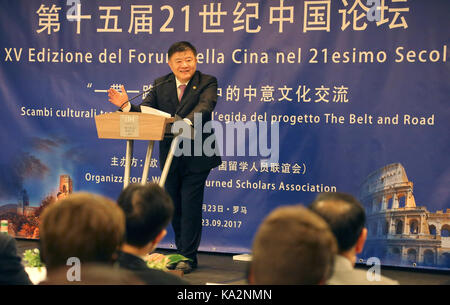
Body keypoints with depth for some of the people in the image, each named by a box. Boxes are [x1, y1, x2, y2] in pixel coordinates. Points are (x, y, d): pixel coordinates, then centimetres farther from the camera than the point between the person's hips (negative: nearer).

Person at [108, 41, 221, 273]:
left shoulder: (207, 83, -6)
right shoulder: (160, 85, 6)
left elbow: (205, 107, -25)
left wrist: (188, 121, -45)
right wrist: (127, 106, -22)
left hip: (196, 157, -5)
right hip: (170, 156, 5)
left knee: (190, 206, -4)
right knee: (174, 207, 13)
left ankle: (188, 257, 6)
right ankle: (182, 253, 28)